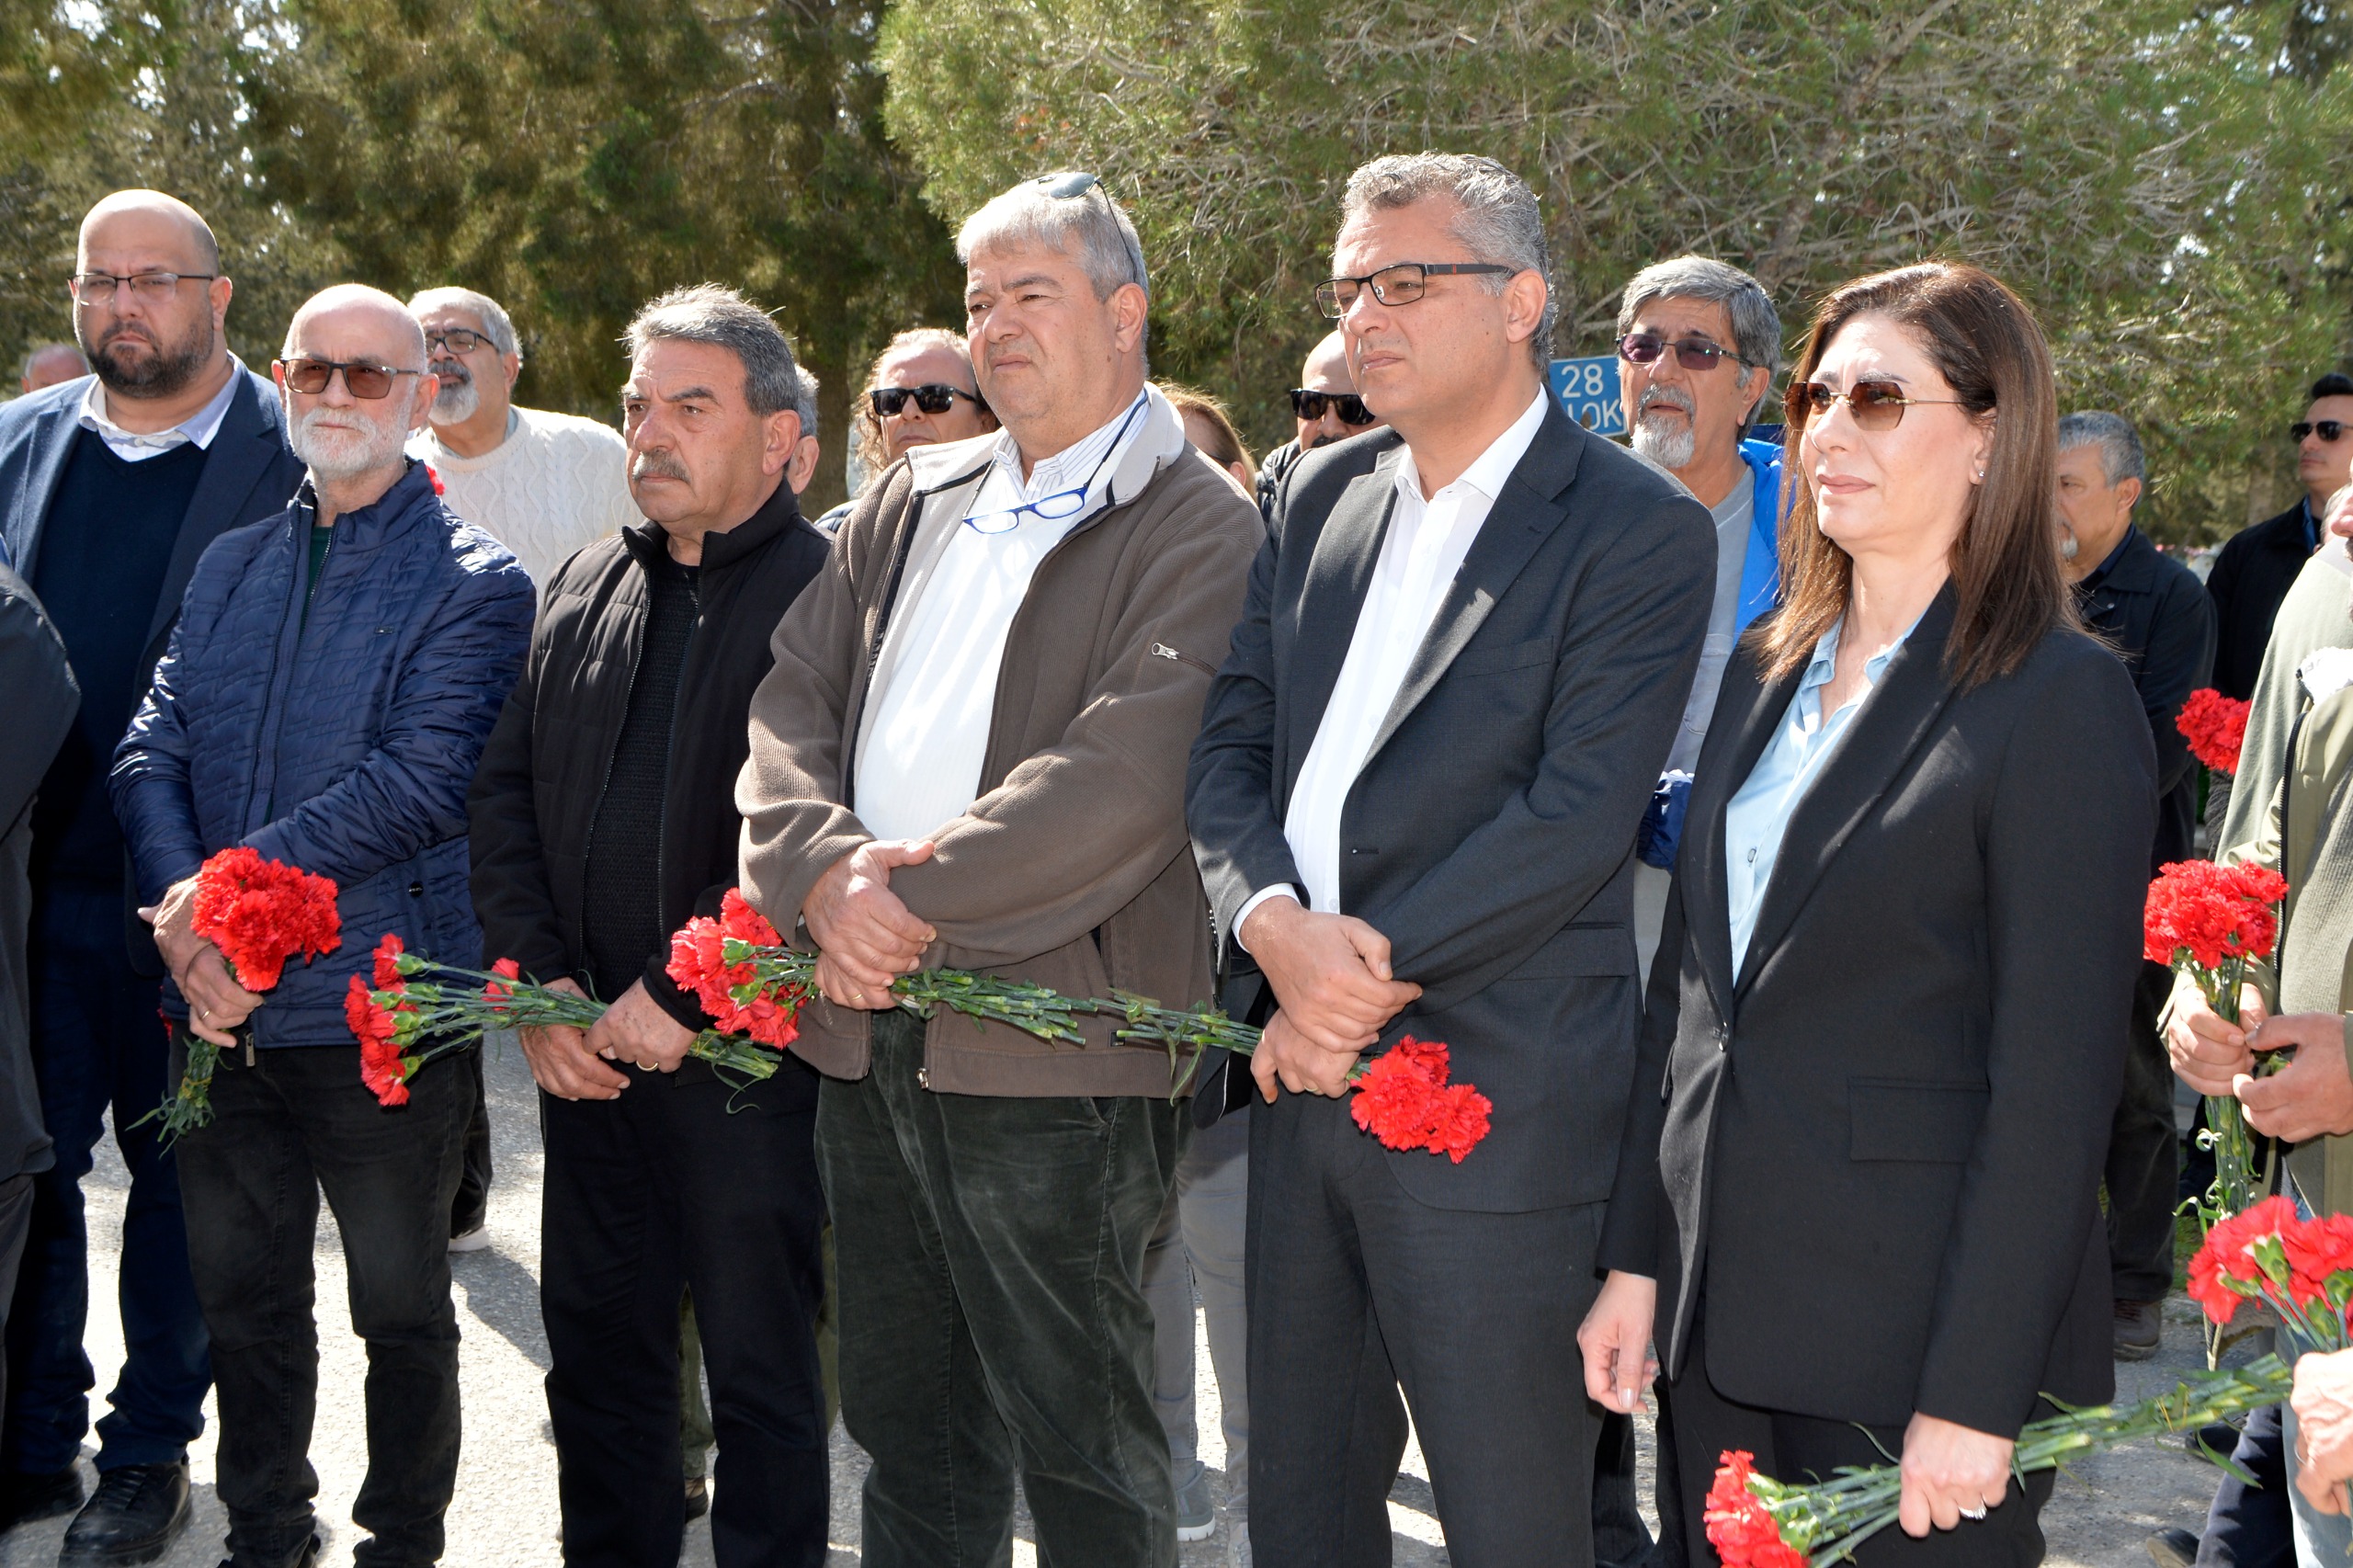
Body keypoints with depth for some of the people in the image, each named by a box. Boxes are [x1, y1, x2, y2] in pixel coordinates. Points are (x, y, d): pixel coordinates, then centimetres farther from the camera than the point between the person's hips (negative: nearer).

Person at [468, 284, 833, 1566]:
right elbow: (506, 788, 12)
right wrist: (535, 979, -1)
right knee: (595, 1340, 16)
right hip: (584, 1046, 6)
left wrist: (678, 1000, -17)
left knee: (759, 1362, 6)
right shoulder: (587, 586, 13)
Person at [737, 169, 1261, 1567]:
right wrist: (828, 873, -10)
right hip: (869, 1031, 7)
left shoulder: (1198, 529, -6)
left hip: (1048, 1046, -6)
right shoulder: (916, 499, 16)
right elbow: (792, 698, 8)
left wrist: (917, 901, -17)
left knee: (1083, 1451, 3)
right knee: (908, 1426, 18)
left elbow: (1127, 775, -18)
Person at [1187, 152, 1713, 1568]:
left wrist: (1365, 980, -16)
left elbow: (1573, 817, -16)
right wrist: (1279, 925, -11)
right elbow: (1232, 746, 8)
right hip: (1305, 1077, 6)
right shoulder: (1322, 496, 13)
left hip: (1496, 1113, -6)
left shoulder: (1641, 532, -7)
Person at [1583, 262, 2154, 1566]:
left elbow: (2053, 1082, -15)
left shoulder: (2062, 702, -12)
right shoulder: (1767, 670, 9)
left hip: (1912, 1341, -6)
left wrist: (1976, 1397, -16)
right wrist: (1637, 1256, 8)